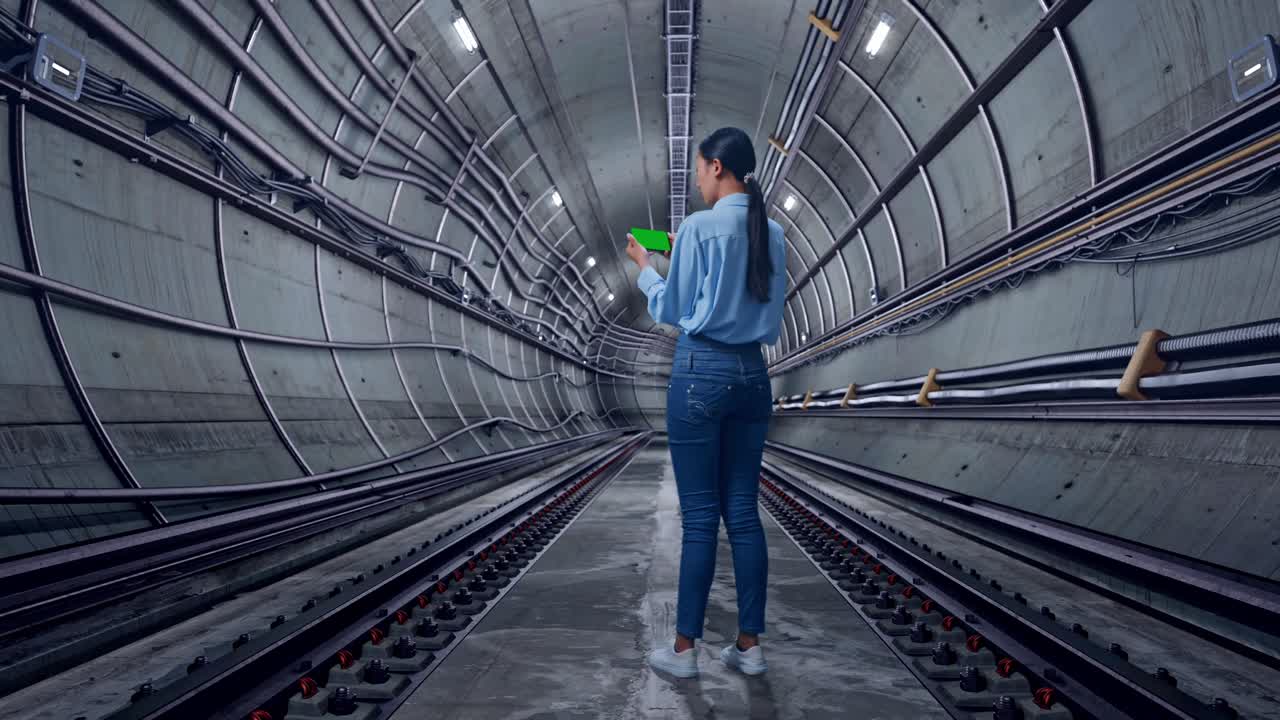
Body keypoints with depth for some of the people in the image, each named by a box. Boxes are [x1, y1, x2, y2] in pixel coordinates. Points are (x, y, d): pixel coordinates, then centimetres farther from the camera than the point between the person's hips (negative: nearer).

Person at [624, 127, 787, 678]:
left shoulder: (699, 227, -9)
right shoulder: (772, 234, 10)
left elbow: (671, 310, -2)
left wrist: (643, 266, 16)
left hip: (701, 373, -6)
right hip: (752, 374, 6)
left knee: (699, 515, 0)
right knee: (743, 512, 10)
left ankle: (684, 648, 11)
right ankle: (750, 644, 17)